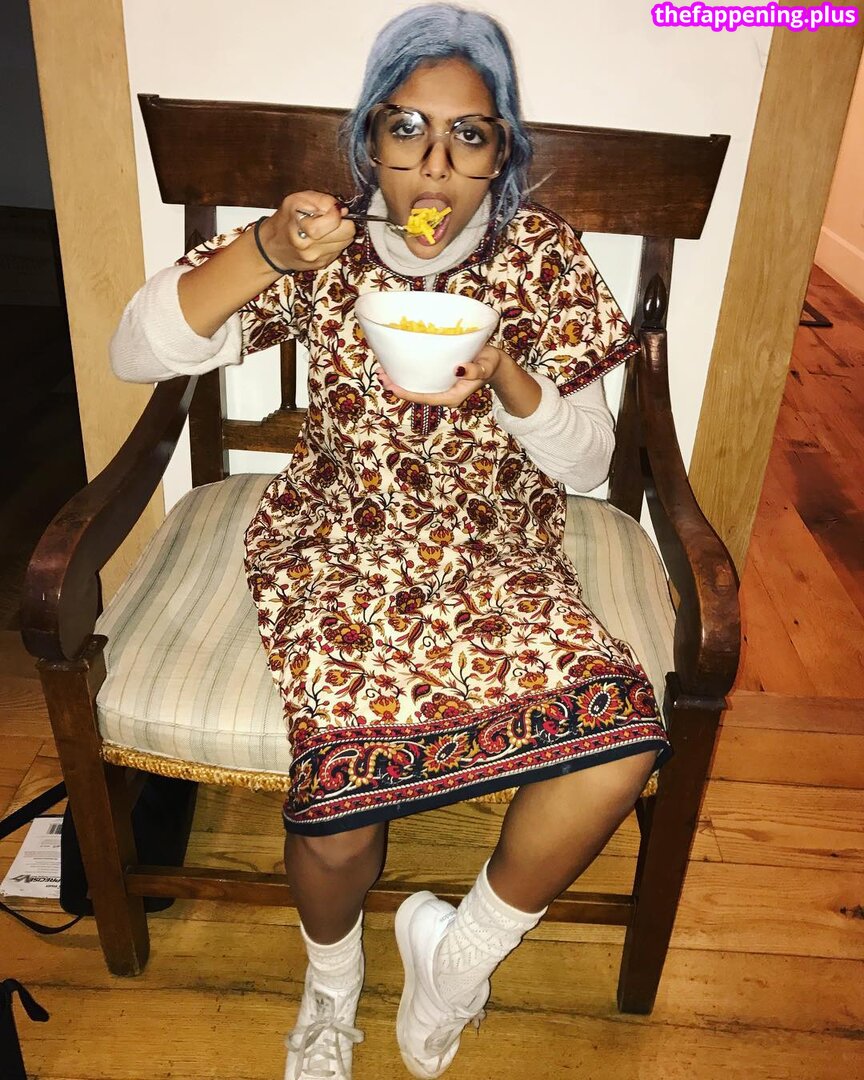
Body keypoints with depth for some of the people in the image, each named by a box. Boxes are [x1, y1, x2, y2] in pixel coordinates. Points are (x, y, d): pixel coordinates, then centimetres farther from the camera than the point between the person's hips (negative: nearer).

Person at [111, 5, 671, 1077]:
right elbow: (135, 353, -7)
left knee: (625, 735, -23)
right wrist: (265, 250, -21)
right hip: (339, 546, -1)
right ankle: (331, 975, 16)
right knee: (342, 785, -25)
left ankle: (459, 958, 7)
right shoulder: (323, 249, -2)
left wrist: (505, 377, -19)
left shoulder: (541, 256, 0)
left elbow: (587, 463, 0)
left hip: (496, 554, 2)